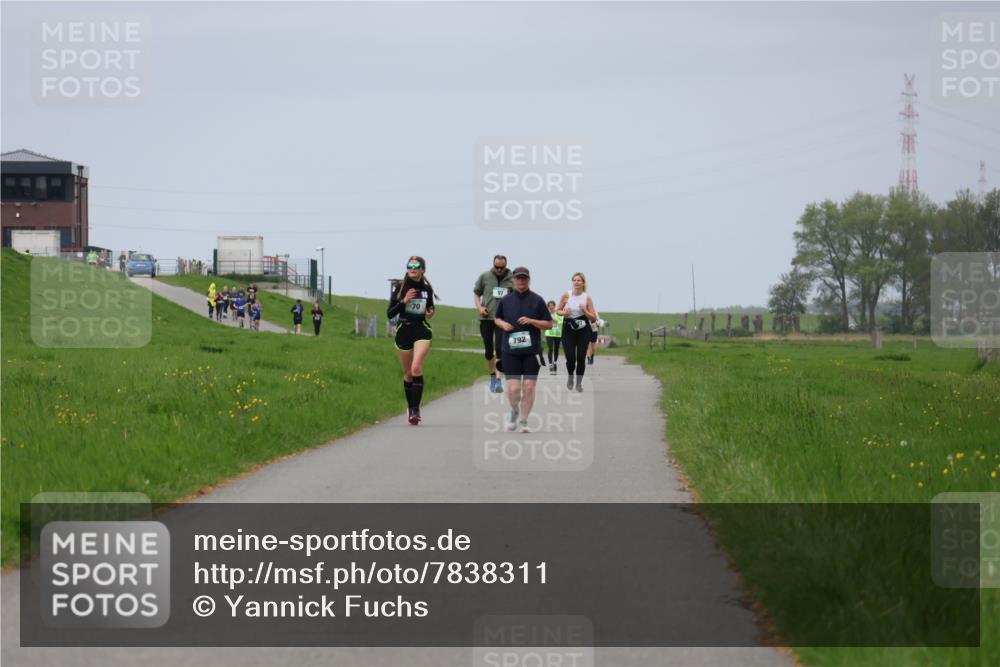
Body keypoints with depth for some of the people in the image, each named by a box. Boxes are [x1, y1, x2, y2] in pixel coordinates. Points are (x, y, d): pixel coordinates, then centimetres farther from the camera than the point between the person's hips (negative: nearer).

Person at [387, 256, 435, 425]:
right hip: (403, 331, 1)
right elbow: (389, 314, -5)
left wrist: (430, 314, 0)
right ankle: (410, 408, 27)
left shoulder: (426, 289, 4)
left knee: (416, 368, -21)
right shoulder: (401, 288, -2)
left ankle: (416, 408, -16)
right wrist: (404, 301, -17)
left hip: (422, 330, -1)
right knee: (408, 373, 10)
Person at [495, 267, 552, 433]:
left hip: (532, 350, -1)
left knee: (529, 387, -2)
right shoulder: (505, 300, 7)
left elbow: (549, 324, 3)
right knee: (513, 388, -8)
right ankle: (514, 411, 22)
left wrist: (531, 321, -12)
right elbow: (497, 318, 22)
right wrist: (503, 324, -1)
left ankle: (523, 421, 13)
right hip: (510, 350, 1)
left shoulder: (537, 300, 2)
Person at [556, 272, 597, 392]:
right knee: (570, 358, -8)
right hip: (568, 330, -1)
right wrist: (564, 312, -12)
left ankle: (579, 382, 16)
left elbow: (593, 318, 1)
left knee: (581, 358, -2)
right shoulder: (566, 295, -2)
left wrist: (585, 311, -17)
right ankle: (570, 376, 23)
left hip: (583, 330, 1)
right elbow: (558, 310, 9)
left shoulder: (587, 298, -1)